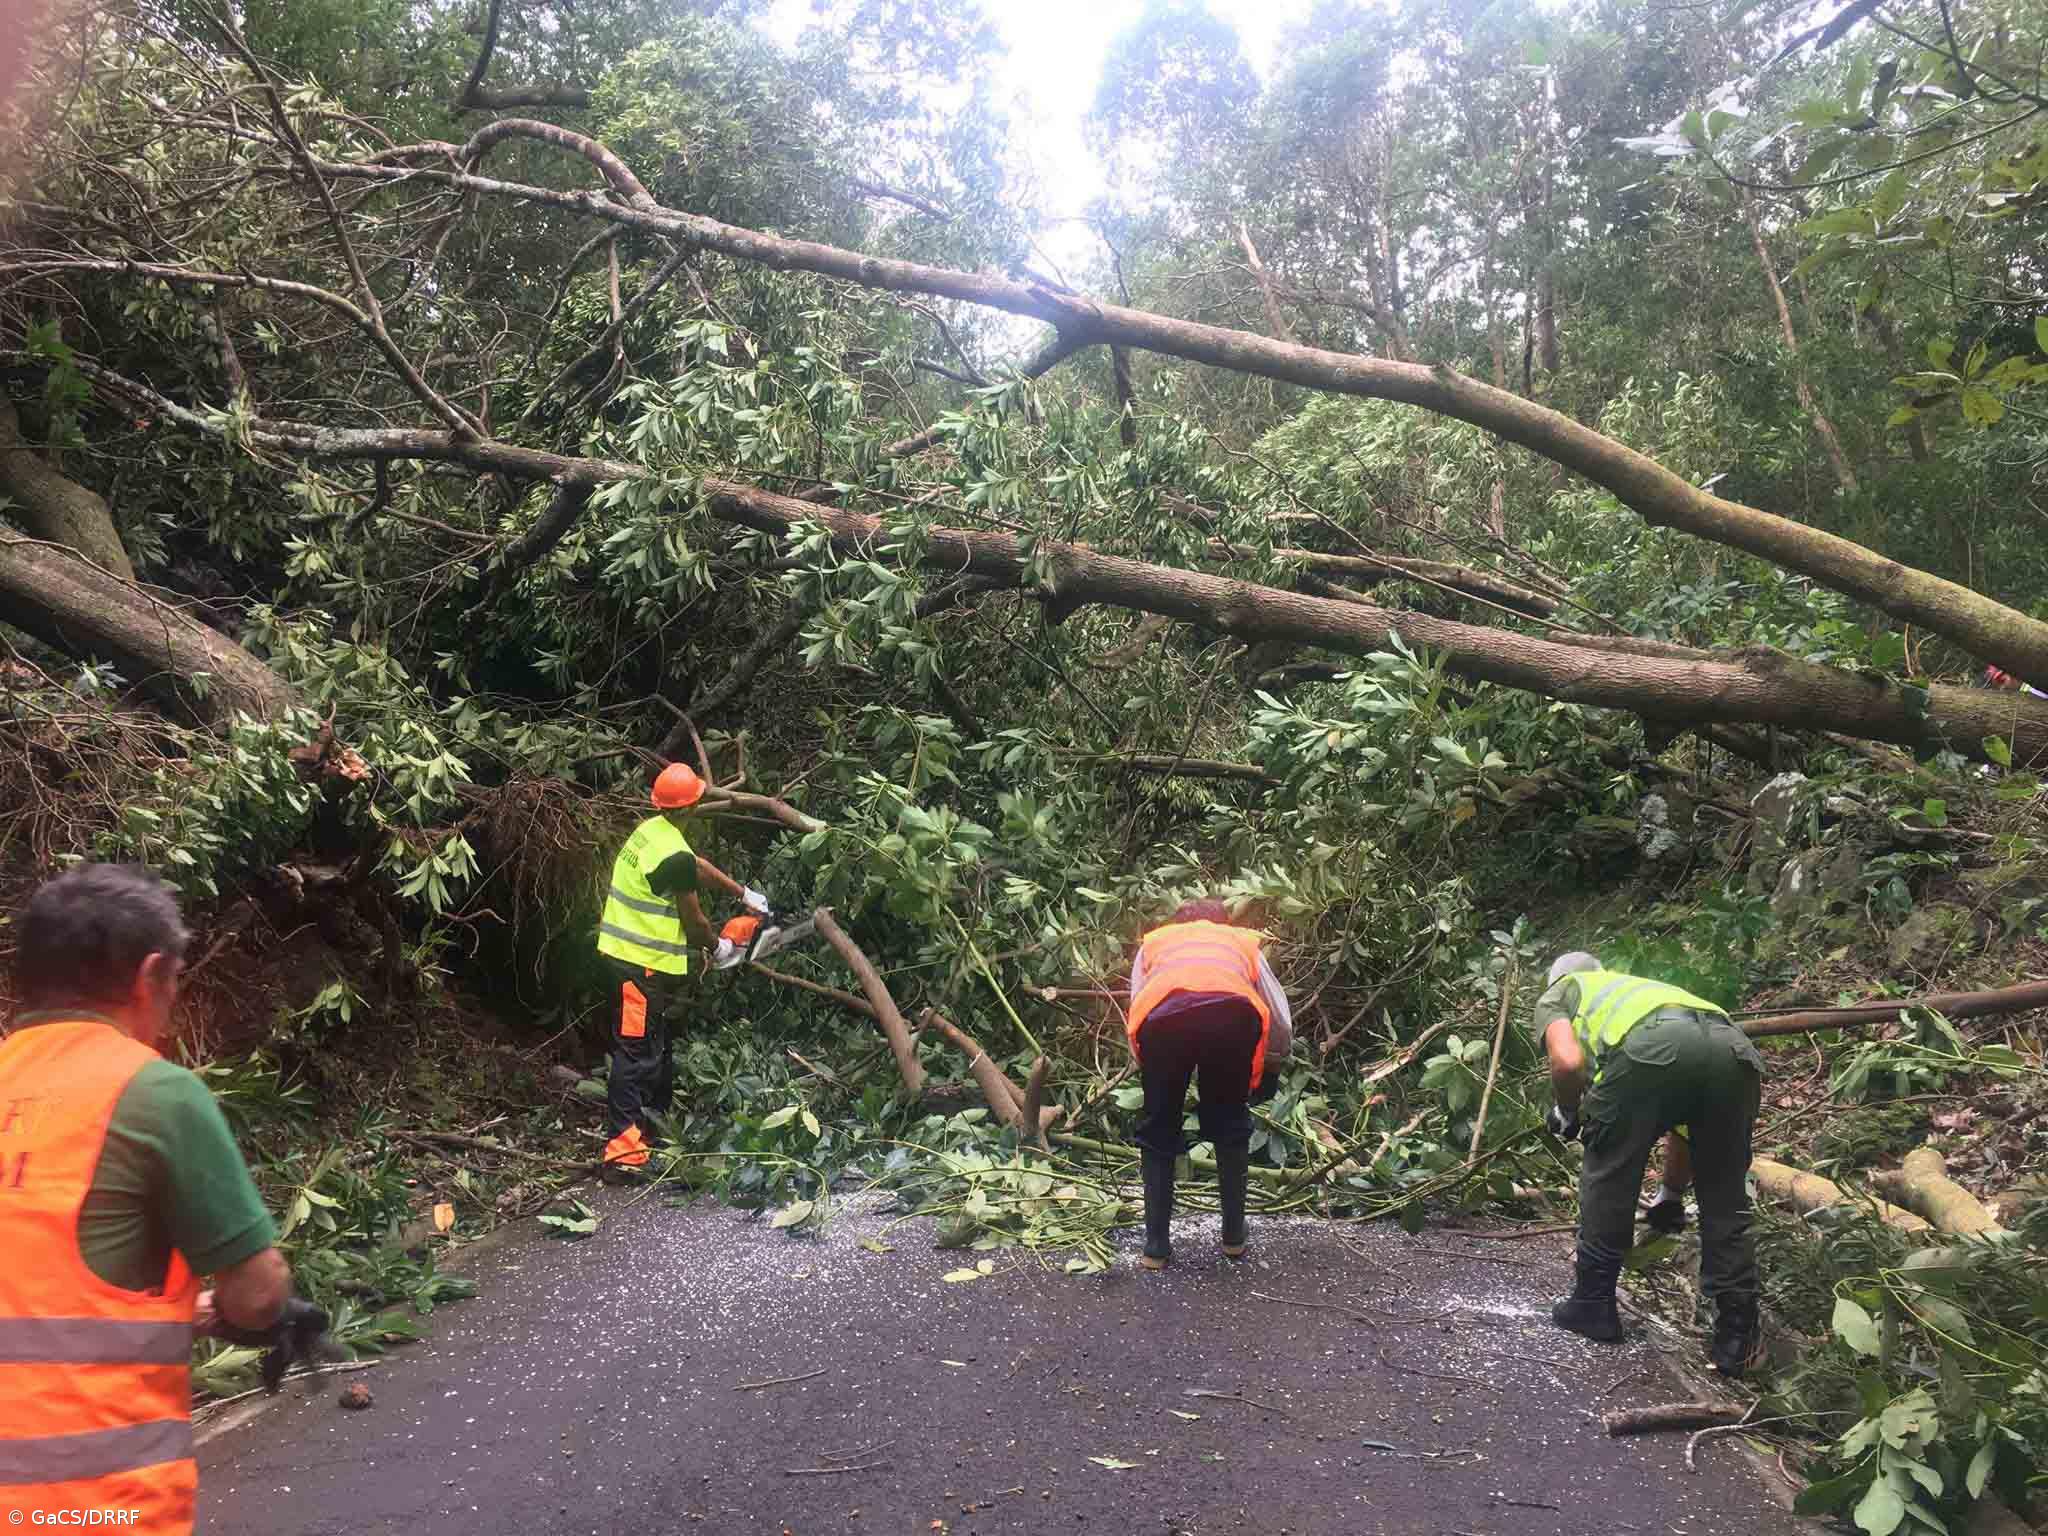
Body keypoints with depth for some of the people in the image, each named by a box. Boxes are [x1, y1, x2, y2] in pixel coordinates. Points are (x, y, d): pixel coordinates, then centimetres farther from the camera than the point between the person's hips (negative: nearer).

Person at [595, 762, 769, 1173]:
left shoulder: (652, 829, 5)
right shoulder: (674, 855, -22)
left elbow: (701, 866, 20)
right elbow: (693, 920, -11)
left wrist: (746, 894, 23)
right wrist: (717, 946, 8)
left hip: (624, 949, 10)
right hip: (644, 962, -10)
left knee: (658, 1037, 22)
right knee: (638, 1051, -9)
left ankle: (661, 1109, 35)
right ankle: (624, 1147, -10)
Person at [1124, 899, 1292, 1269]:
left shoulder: (1155, 941, 39)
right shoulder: (1244, 941, 40)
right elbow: (1283, 1028, 35)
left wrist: (1149, 1069, 40)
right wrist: (1254, 1076, 50)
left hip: (1164, 1014, 0)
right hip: (1232, 1010, 1)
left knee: (1158, 1130, 20)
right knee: (1230, 1125, 25)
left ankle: (1157, 1246, 21)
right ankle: (1234, 1237, 30)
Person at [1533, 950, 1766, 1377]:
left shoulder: (1556, 995, 31)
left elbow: (1568, 1062, 6)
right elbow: (1684, 1126, 46)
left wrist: (1567, 1113, 26)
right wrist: (1670, 1195, 58)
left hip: (1651, 1047, -5)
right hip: (1734, 1048, 5)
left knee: (1608, 1176, 16)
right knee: (1725, 1201, 18)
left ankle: (1593, 1304, 25)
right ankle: (1735, 1340, 21)